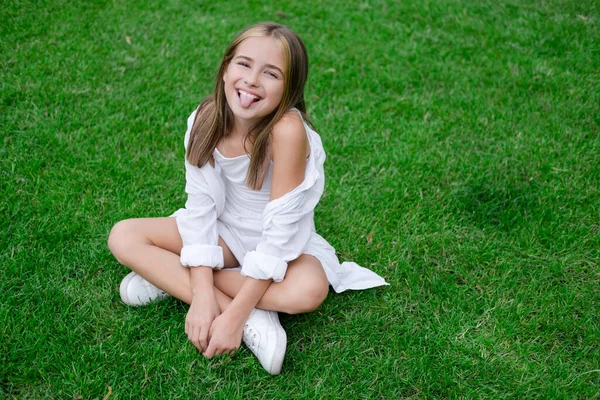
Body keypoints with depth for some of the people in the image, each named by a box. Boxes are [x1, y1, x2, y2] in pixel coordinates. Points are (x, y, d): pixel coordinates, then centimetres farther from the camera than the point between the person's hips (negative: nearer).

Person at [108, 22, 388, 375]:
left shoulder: (287, 130, -30)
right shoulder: (206, 119, -16)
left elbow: (280, 229, -29)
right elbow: (200, 206, -15)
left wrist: (233, 315, -29)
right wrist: (202, 294, -26)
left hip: (280, 243, -4)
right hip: (224, 231, 5)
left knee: (308, 290, -36)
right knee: (123, 237, -14)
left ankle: (169, 277, -18)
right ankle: (255, 320, -21)